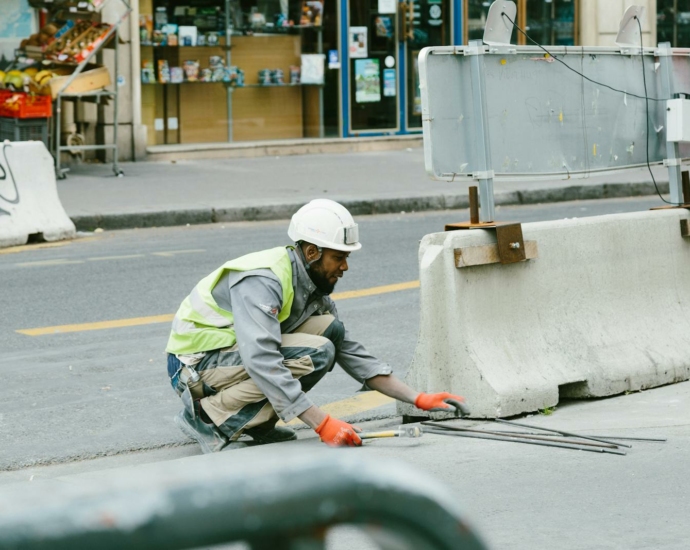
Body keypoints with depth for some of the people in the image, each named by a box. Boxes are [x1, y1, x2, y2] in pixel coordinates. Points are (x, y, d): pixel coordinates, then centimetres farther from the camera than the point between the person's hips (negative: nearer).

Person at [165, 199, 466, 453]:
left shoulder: (312, 286, 4)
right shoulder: (262, 281, -25)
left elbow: (352, 354, 8)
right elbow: (262, 362, -36)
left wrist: (418, 399, 0)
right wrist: (323, 424, -38)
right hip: (195, 365, -9)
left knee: (330, 328, -5)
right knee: (315, 355, -24)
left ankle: (257, 423, -1)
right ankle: (207, 416, -16)